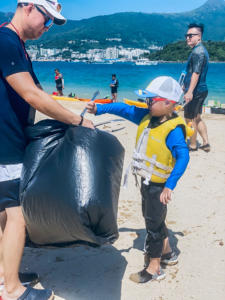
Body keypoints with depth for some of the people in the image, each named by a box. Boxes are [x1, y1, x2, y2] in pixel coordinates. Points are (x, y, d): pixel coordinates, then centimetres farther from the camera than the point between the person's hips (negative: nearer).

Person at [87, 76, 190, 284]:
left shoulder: (173, 129, -24)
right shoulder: (147, 117, 0)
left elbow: (183, 157, -30)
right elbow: (125, 109, 4)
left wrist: (170, 185, -35)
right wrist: (99, 109, -3)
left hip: (158, 184, -9)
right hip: (147, 180, 9)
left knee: (153, 224, 3)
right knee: (153, 219, 23)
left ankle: (153, 269, 19)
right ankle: (167, 253, 44)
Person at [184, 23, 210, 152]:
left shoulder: (197, 51, -16)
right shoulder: (201, 50, 16)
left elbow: (196, 73, -25)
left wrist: (189, 92, -30)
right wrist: (186, 86, 30)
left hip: (196, 91, -10)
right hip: (201, 90, 10)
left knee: (190, 119, 1)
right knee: (197, 118, 18)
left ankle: (193, 145, 12)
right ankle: (206, 143, 20)